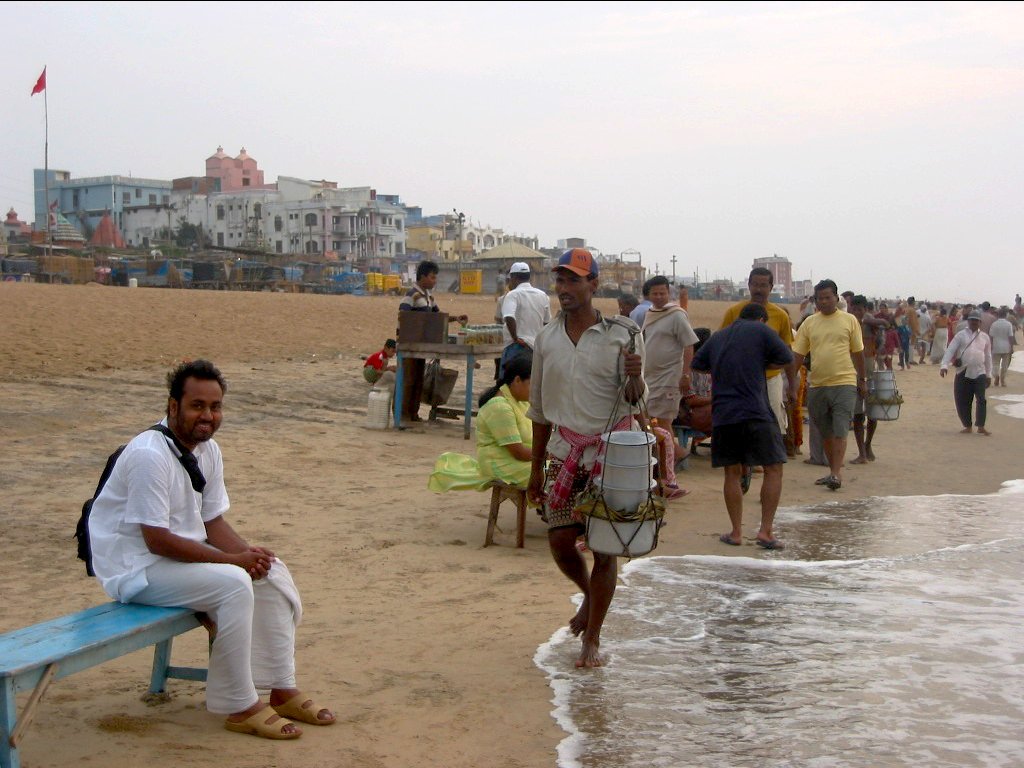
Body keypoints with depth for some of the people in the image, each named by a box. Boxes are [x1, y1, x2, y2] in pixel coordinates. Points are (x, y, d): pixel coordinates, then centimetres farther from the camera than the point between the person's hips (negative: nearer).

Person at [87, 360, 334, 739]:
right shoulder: (150, 455, -25)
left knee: (271, 571, -1)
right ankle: (240, 708, -15)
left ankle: (283, 690, 6)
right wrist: (233, 559, -23)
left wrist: (248, 552, -13)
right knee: (233, 583, -27)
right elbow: (157, 539, -26)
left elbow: (212, 521, 8)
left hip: (183, 553, 9)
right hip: (136, 568, -9)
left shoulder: (208, 450, 3)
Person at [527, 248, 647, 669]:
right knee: (559, 541, 1)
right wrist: (536, 468, 14)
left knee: (605, 546, -1)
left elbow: (633, 399, -5)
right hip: (564, 448, 3)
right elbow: (539, 409, 12)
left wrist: (634, 378, -29)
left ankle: (592, 639, 12)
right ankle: (591, 595, 33)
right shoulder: (546, 338, 5)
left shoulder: (621, 334, -6)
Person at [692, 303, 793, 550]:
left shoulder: (717, 337, 18)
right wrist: (761, 364, 16)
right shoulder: (761, 330, 4)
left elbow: (697, 363, 25)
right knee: (773, 469, 4)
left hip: (722, 414, 5)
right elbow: (787, 358, 2)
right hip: (755, 412, -4)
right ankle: (765, 531, -2)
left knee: (732, 473, 11)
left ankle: (736, 532, 11)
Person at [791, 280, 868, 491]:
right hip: (817, 385, 4)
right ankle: (834, 471, 23)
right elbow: (798, 354, 8)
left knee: (840, 431, -10)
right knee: (825, 432, 11)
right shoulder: (809, 323, 7)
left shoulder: (849, 320, 2)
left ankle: (836, 473, -13)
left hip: (844, 383, -3)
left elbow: (858, 352, 8)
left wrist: (862, 380, 10)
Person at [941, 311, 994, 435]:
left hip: (979, 373, 1)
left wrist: (989, 375, 16)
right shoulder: (961, 335, 2)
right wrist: (944, 365, -21)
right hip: (963, 373, -1)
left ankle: (981, 426, -2)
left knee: (981, 399, -9)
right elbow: (950, 350, -7)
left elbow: (988, 357, 16)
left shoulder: (985, 337, 10)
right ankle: (967, 426, 15)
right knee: (962, 401, 1)